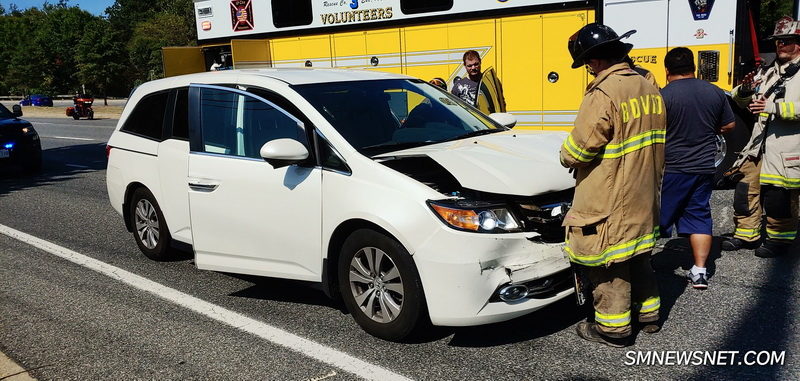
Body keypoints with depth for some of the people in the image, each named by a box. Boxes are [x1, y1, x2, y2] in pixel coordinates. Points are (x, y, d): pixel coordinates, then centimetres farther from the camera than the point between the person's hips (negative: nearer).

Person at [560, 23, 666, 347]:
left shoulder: (603, 94, -23)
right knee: (638, 256, 22)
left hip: (608, 203, -9)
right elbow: (656, 142, 16)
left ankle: (613, 328, 15)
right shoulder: (649, 89, 7)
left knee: (606, 264, 4)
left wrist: (566, 158, 0)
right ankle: (648, 313, 36)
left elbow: (576, 151, -21)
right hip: (643, 196, 9)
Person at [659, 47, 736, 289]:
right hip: (705, 168, 5)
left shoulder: (663, 95, -14)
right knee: (699, 216, 11)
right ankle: (700, 271, 11)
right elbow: (729, 126, 14)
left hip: (671, 169, -4)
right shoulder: (715, 93, 3)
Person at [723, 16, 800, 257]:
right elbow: (743, 101, 18)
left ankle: (780, 240, 15)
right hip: (758, 145, 7)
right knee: (746, 188, 7)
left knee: (779, 196, -2)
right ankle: (747, 234, 21)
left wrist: (774, 107, -29)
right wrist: (745, 90, -3)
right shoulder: (769, 73, 19)